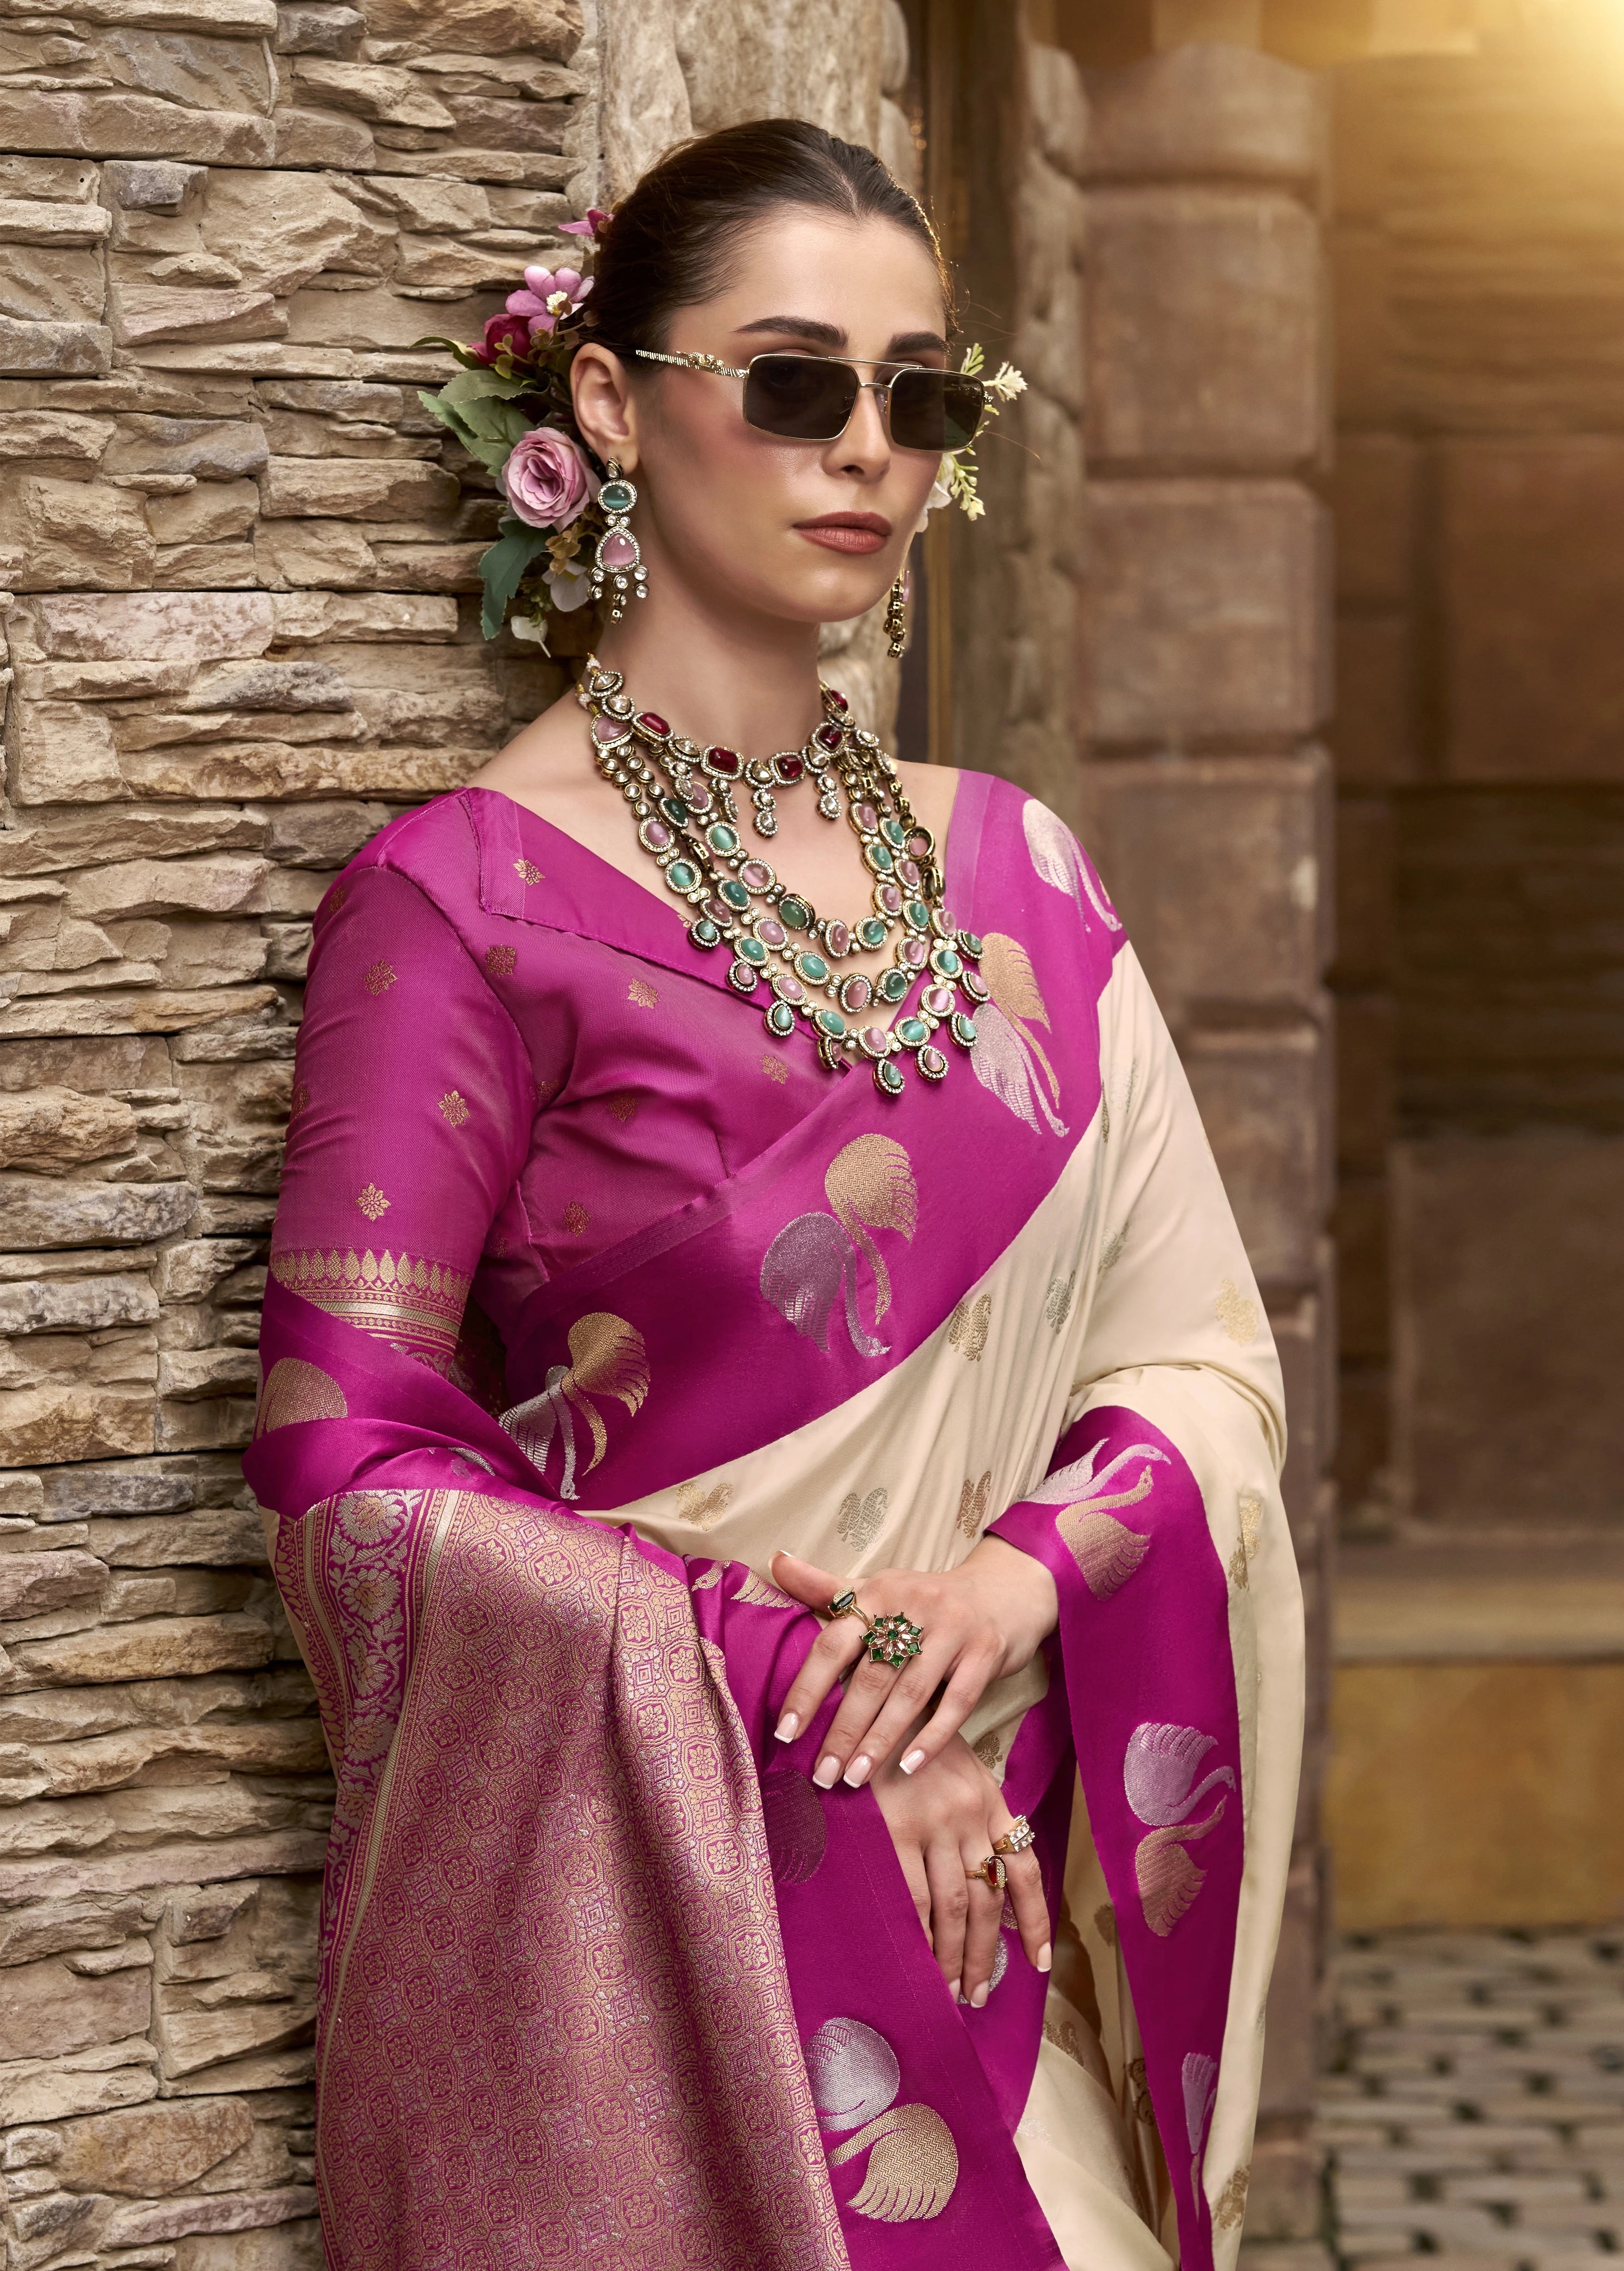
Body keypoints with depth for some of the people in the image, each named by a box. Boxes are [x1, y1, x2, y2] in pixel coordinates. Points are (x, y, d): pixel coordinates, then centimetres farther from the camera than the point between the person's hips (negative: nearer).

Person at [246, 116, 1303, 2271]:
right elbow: (353, 1466, -12)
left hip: (999, 1887, 5)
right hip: (640, 1888, -4)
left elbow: (1204, 1349, 6)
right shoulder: (467, 894, -8)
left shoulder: (1015, 873, 7)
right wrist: (794, 1680, -18)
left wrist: (1023, 1569, -14)